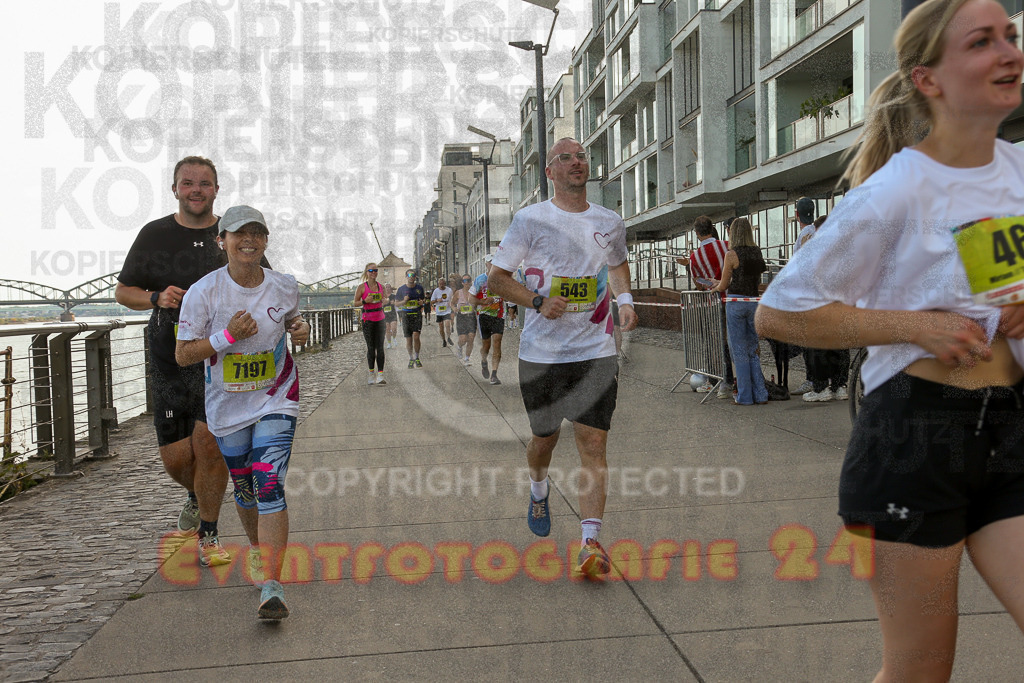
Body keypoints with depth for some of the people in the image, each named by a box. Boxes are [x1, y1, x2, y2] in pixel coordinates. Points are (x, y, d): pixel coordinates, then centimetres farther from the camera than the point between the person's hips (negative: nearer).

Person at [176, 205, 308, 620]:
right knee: (243, 488, 14)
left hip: (276, 401, 0)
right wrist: (227, 336, -23)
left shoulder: (284, 287, -5)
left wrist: (299, 330, -5)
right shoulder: (204, 292, -12)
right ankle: (258, 550, 44)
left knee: (269, 486, -14)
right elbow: (182, 355, -9)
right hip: (227, 405, 1)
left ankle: (271, 587, -15)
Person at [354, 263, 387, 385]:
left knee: (380, 347, -3)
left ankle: (380, 374, -4)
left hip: (380, 319, 3)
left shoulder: (381, 286, 9)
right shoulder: (362, 287, -2)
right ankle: (371, 373, 17)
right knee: (371, 348, 2)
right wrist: (365, 301, -17)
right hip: (368, 320, -3)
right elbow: (355, 303, -1)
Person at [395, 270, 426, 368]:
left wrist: (423, 302, -3)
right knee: (408, 339, 3)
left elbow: (424, 299, 20)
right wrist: (404, 301, -13)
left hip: (417, 314, 0)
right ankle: (411, 358, 19)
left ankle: (417, 358, -1)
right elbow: (396, 303, 7)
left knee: (416, 336, -14)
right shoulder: (401, 289, 3)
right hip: (406, 315, 0)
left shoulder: (419, 288, 8)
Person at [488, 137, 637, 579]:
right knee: (544, 438, 15)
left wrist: (625, 299, 5)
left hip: (596, 350, 1)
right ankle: (539, 493, 48)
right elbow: (496, 277, -1)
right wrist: (538, 301, -17)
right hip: (541, 351, -1)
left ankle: (590, 545, -9)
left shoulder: (610, 223, 8)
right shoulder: (530, 219, -3)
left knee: (593, 443, -9)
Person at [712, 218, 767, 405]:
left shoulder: (732, 254, -9)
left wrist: (715, 288, 19)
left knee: (740, 351, 2)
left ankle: (745, 396, 6)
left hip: (736, 302, -5)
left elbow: (723, 286, -5)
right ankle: (760, 394, 12)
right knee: (753, 350, 13)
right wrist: (722, 283, 21)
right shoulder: (757, 252, 7)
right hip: (754, 302, 5)